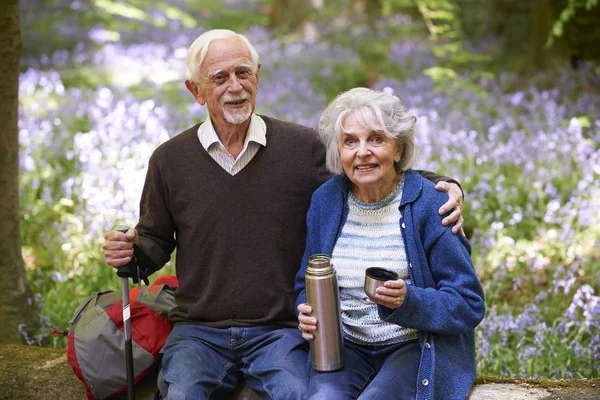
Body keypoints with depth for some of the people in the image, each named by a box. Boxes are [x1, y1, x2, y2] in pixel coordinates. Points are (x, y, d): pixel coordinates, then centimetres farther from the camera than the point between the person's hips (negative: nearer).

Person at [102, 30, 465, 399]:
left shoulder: (303, 146, 3)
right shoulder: (170, 160, 6)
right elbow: (156, 241, 15)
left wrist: (440, 188, -9)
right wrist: (132, 253, -8)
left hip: (280, 331, 0)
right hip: (198, 332, 1)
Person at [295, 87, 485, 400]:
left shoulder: (429, 204, -9)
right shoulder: (325, 200, 3)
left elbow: (469, 306, -9)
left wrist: (408, 301, -26)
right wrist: (307, 314, -8)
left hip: (417, 348, -2)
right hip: (345, 347, 2)